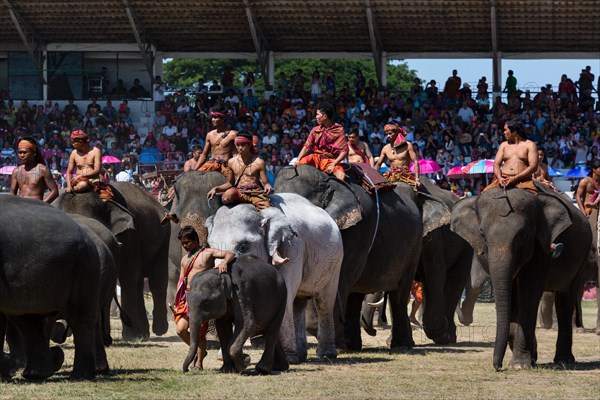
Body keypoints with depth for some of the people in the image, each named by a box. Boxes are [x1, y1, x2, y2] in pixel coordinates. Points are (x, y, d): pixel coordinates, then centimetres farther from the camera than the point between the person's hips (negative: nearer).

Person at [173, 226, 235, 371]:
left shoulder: (207, 253, 1)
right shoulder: (185, 259, 20)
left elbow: (230, 254, -9)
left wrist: (224, 262, -31)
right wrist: (176, 303, 14)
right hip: (187, 297, 6)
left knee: (199, 331, -4)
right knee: (181, 329, -5)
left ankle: (199, 363, 9)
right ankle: (198, 351, 19)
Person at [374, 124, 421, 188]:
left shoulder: (407, 145, -1)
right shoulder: (386, 148, 10)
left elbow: (415, 162, -4)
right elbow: (378, 164, 19)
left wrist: (417, 179, -13)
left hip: (406, 176, -3)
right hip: (391, 177, 3)